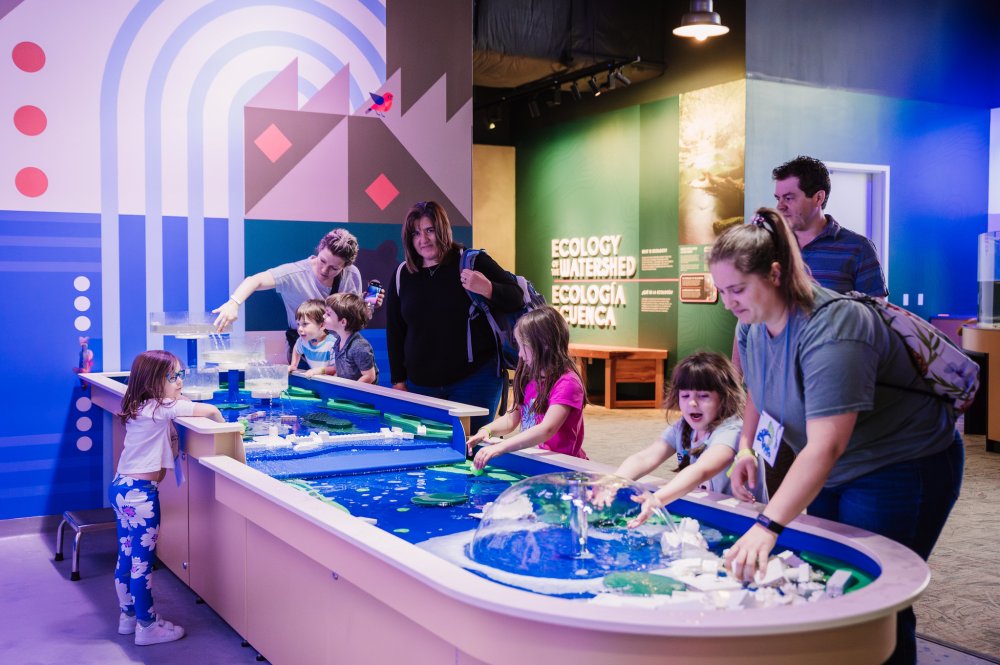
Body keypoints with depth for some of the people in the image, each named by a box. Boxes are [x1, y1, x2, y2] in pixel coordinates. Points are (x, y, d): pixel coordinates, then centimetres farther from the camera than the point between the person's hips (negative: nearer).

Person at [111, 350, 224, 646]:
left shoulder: (139, 407, 10)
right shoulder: (161, 408, -15)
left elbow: (180, 404, 28)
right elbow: (209, 410, -17)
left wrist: (177, 399, 9)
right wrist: (221, 422, 1)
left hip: (121, 486, 9)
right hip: (140, 492, -9)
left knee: (127, 557, 18)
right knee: (143, 561, 0)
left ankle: (128, 615, 32)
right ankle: (147, 626, 10)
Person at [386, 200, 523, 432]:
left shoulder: (471, 261, -3)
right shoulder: (402, 275, 9)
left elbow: (516, 298, -2)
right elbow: (394, 332, 14)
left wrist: (487, 289, -22)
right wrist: (398, 381, 11)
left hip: (474, 379, -3)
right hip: (421, 385, 4)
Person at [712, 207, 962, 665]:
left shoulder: (830, 332, -33)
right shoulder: (751, 323, -5)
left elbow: (825, 446, -41)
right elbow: (760, 386, 16)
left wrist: (767, 526, -48)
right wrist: (746, 446, -1)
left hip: (903, 470, -8)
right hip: (835, 473, 9)